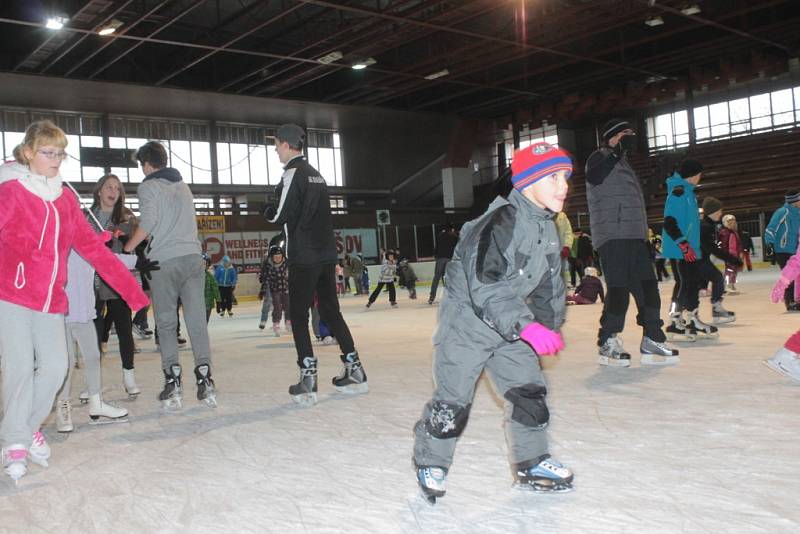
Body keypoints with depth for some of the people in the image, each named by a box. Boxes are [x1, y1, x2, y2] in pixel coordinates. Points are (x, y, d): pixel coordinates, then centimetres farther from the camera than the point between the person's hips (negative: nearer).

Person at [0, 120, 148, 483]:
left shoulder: (65, 198, 11)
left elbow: (92, 246, 10)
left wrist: (129, 287, 7)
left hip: (52, 300, 4)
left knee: (55, 367, -2)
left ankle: (30, 426, 22)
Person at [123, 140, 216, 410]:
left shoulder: (149, 186, 2)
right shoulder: (183, 185, 22)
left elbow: (149, 220, -11)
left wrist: (128, 247, -1)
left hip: (164, 260, -4)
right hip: (193, 256, 4)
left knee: (166, 323, 4)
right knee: (197, 321, 1)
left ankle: (173, 382, 0)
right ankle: (204, 380, -4)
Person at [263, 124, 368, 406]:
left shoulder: (293, 172, -9)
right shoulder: (316, 174, 17)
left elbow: (282, 215, -13)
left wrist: (268, 211, 7)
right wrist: (278, 212, 13)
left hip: (304, 257, -8)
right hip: (327, 253, 8)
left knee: (298, 316, -1)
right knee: (331, 311, 13)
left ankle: (308, 378, -5)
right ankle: (354, 371, 14)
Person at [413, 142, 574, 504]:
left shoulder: (548, 230, 3)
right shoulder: (502, 222, -27)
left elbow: (550, 285, 16)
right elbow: (484, 286, -35)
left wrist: (550, 326, 16)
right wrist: (525, 325, -40)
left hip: (510, 327, 8)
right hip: (466, 322, -8)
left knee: (529, 390, 5)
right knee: (452, 400, 0)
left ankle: (531, 464, 22)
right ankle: (430, 463, 22)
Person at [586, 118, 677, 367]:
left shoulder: (622, 162, 28)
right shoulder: (600, 158, -2)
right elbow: (593, 176, -25)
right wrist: (614, 149, -25)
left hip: (634, 236, 10)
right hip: (612, 236, -10)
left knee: (648, 287, 6)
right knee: (618, 289, -10)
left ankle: (651, 342, 11)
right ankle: (608, 343, 1)